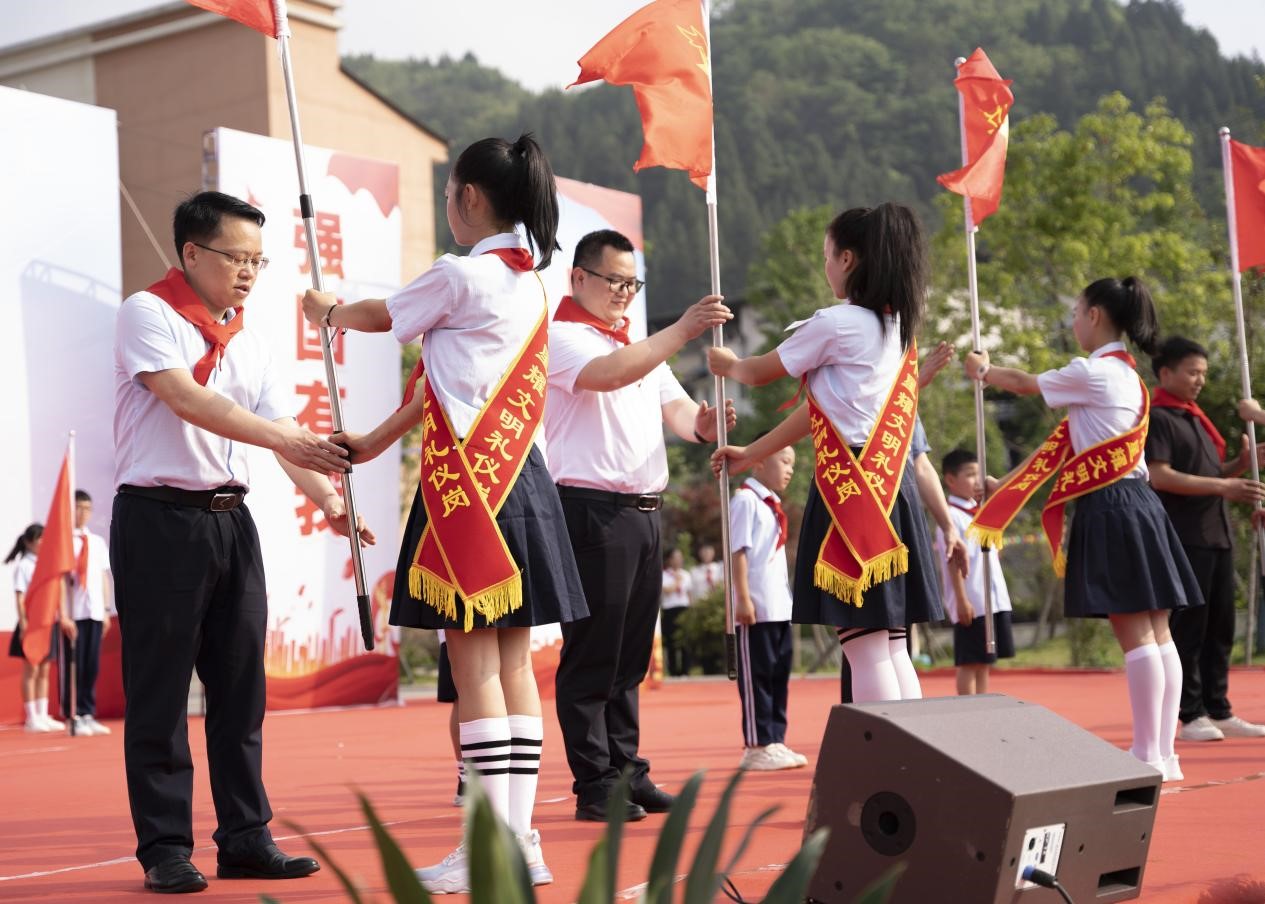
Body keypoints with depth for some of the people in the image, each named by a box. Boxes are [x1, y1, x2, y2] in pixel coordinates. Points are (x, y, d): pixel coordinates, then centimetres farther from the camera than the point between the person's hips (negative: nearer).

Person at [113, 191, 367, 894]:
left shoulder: (249, 340, 15)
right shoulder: (148, 314, -5)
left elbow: (289, 435, 9)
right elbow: (186, 400, -20)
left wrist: (329, 500, -7)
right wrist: (281, 437, -27)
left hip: (231, 520, 7)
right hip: (159, 519, -7)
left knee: (241, 687, 8)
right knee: (160, 690, -2)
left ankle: (246, 838, 14)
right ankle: (165, 847, 4)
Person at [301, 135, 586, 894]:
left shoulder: (461, 276, -10)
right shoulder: (532, 283, 15)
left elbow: (382, 317, 7)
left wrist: (326, 311, 30)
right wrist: (376, 441, 28)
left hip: (467, 478, -8)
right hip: (523, 476, 8)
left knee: (475, 662, -6)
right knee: (513, 661, 8)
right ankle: (522, 840, 9)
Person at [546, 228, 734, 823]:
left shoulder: (642, 345, 22)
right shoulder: (561, 337, -4)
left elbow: (675, 408, 13)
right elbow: (607, 374, -24)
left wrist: (700, 424, -11)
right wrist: (682, 331, -27)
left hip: (643, 511, 8)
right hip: (592, 510, -8)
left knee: (631, 656, 12)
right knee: (591, 656, -4)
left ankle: (627, 772, 18)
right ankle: (594, 787, -1)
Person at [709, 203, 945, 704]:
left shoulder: (835, 323, -9)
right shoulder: (897, 327, 15)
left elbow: (760, 373, 5)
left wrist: (726, 363, 29)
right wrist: (751, 454, 28)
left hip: (849, 486, -8)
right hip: (892, 487, 8)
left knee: (865, 647, -8)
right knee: (892, 648, 9)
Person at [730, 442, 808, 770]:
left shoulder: (772, 504, 19)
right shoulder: (745, 499, -9)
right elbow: (737, 551, -14)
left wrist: (785, 598, 19)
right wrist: (743, 598, -19)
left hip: (779, 608, 9)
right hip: (755, 609, -9)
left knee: (779, 676, 10)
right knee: (757, 676, -5)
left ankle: (775, 741, 16)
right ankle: (758, 747, -1)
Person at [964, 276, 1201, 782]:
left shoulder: (1092, 372, -10)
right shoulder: (1126, 374, 17)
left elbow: (1025, 385, 6)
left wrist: (983, 370, 24)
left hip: (1110, 509, -9)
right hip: (1140, 504, 9)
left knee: (1134, 634, -9)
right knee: (1156, 633, 6)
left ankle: (1148, 755, -8)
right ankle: (1164, 751, 8)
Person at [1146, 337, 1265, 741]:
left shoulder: (1196, 418, 20)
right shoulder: (1157, 418, -7)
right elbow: (1159, 477, -19)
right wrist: (1222, 487, -22)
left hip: (1218, 537, 9)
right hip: (1183, 539, -9)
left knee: (1220, 628, 9)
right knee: (1188, 628, -5)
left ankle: (1219, 712, 14)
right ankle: (1190, 716, -2)